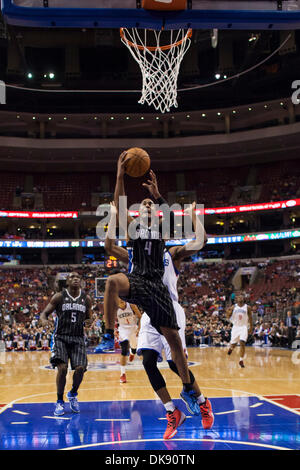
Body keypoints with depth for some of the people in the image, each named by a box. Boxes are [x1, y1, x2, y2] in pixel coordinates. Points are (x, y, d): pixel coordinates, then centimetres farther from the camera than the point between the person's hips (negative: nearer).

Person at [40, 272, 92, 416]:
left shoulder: (86, 299, 6)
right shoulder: (59, 297, -2)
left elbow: (89, 318, 17)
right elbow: (44, 313, -2)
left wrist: (88, 322, -8)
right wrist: (43, 320, -26)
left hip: (78, 338, 2)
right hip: (60, 337, -2)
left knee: (80, 368, -12)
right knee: (62, 368, -16)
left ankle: (73, 395, 18)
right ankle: (60, 402, 2)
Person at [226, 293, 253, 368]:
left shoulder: (247, 307, -1)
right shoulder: (233, 307, 1)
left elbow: (250, 318, 7)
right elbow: (228, 317, 4)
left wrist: (251, 327, 6)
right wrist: (228, 312, -18)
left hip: (243, 327, -1)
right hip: (236, 327, 1)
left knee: (242, 343, -17)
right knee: (233, 344, 6)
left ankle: (241, 360, -8)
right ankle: (231, 348, 45)